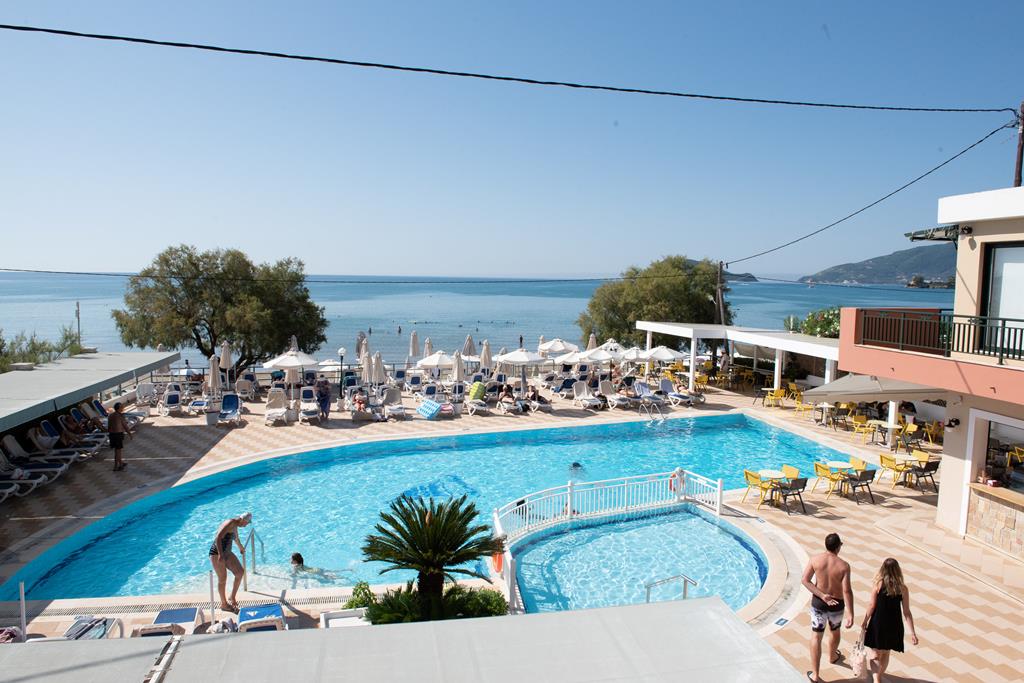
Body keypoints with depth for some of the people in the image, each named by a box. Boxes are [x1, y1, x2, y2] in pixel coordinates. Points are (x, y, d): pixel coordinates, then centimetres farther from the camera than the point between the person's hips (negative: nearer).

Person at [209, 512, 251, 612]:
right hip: (217, 554, -9)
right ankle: (224, 604, 15)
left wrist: (241, 549, 51)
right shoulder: (230, 523, -17)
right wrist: (220, 555, -33)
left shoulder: (235, 526, 13)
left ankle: (232, 597, 11)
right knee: (222, 579, -1)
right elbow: (218, 538, -28)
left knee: (240, 572, -2)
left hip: (226, 552, 9)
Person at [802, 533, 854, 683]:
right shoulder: (844, 565, -20)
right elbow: (847, 591, -24)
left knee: (816, 635, 9)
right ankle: (832, 656, 56)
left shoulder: (815, 559, -14)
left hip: (818, 603, 0)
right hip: (836, 605, 0)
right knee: (834, 630, 29)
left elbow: (805, 580, -15)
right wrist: (850, 614, -22)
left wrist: (822, 595, -14)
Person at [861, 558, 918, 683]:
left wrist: (864, 623, 3)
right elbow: (906, 612, -7)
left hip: (878, 624, -2)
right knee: (886, 654, 23)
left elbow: (872, 606, -9)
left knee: (876, 654, 10)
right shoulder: (903, 588, -8)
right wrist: (912, 632, -1)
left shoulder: (878, 585, -12)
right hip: (894, 626, 2)